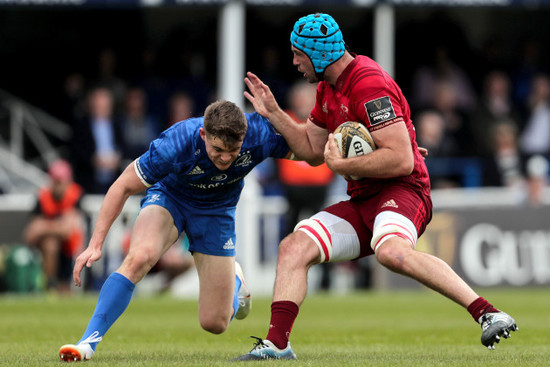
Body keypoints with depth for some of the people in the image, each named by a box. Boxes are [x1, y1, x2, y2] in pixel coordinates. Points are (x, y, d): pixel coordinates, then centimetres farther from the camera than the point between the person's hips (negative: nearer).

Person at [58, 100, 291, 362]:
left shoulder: (260, 135, -31)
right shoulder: (176, 144, -36)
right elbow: (124, 186, -23)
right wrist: (95, 244, -26)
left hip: (216, 211, 2)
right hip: (169, 196, -2)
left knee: (215, 323, 0)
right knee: (139, 257, -36)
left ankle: (233, 279, 37)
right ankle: (88, 343, -28)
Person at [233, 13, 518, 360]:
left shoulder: (369, 84, -17)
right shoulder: (328, 87, 15)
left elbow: (402, 160, -24)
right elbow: (313, 150, 28)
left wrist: (341, 165, -16)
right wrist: (274, 113, 17)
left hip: (402, 191, -10)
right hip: (362, 202, 10)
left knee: (391, 251, -39)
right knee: (293, 247, -4)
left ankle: (487, 313, -40)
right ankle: (277, 343, -7)